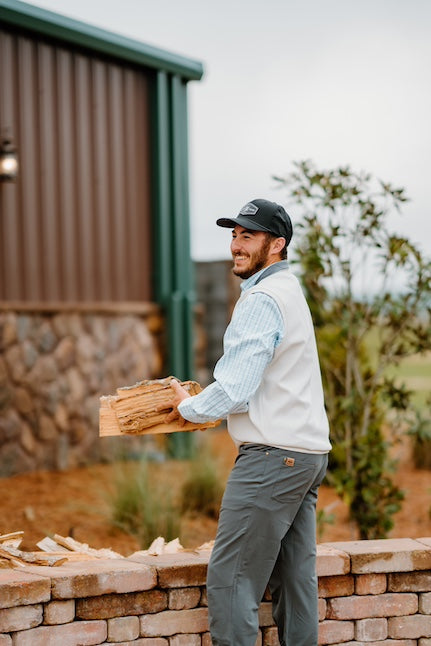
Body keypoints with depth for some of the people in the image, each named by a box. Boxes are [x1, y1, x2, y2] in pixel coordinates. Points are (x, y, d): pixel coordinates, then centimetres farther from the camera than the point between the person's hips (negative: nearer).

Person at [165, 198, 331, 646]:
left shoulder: (262, 300, -14)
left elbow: (234, 391, -19)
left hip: (272, 457, -10)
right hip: (309, 452, 10)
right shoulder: (289, 291, 19)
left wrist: (188, 408, -2)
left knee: (230, 578, -8)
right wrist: (202, 401, 23)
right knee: (295, 576, 11)